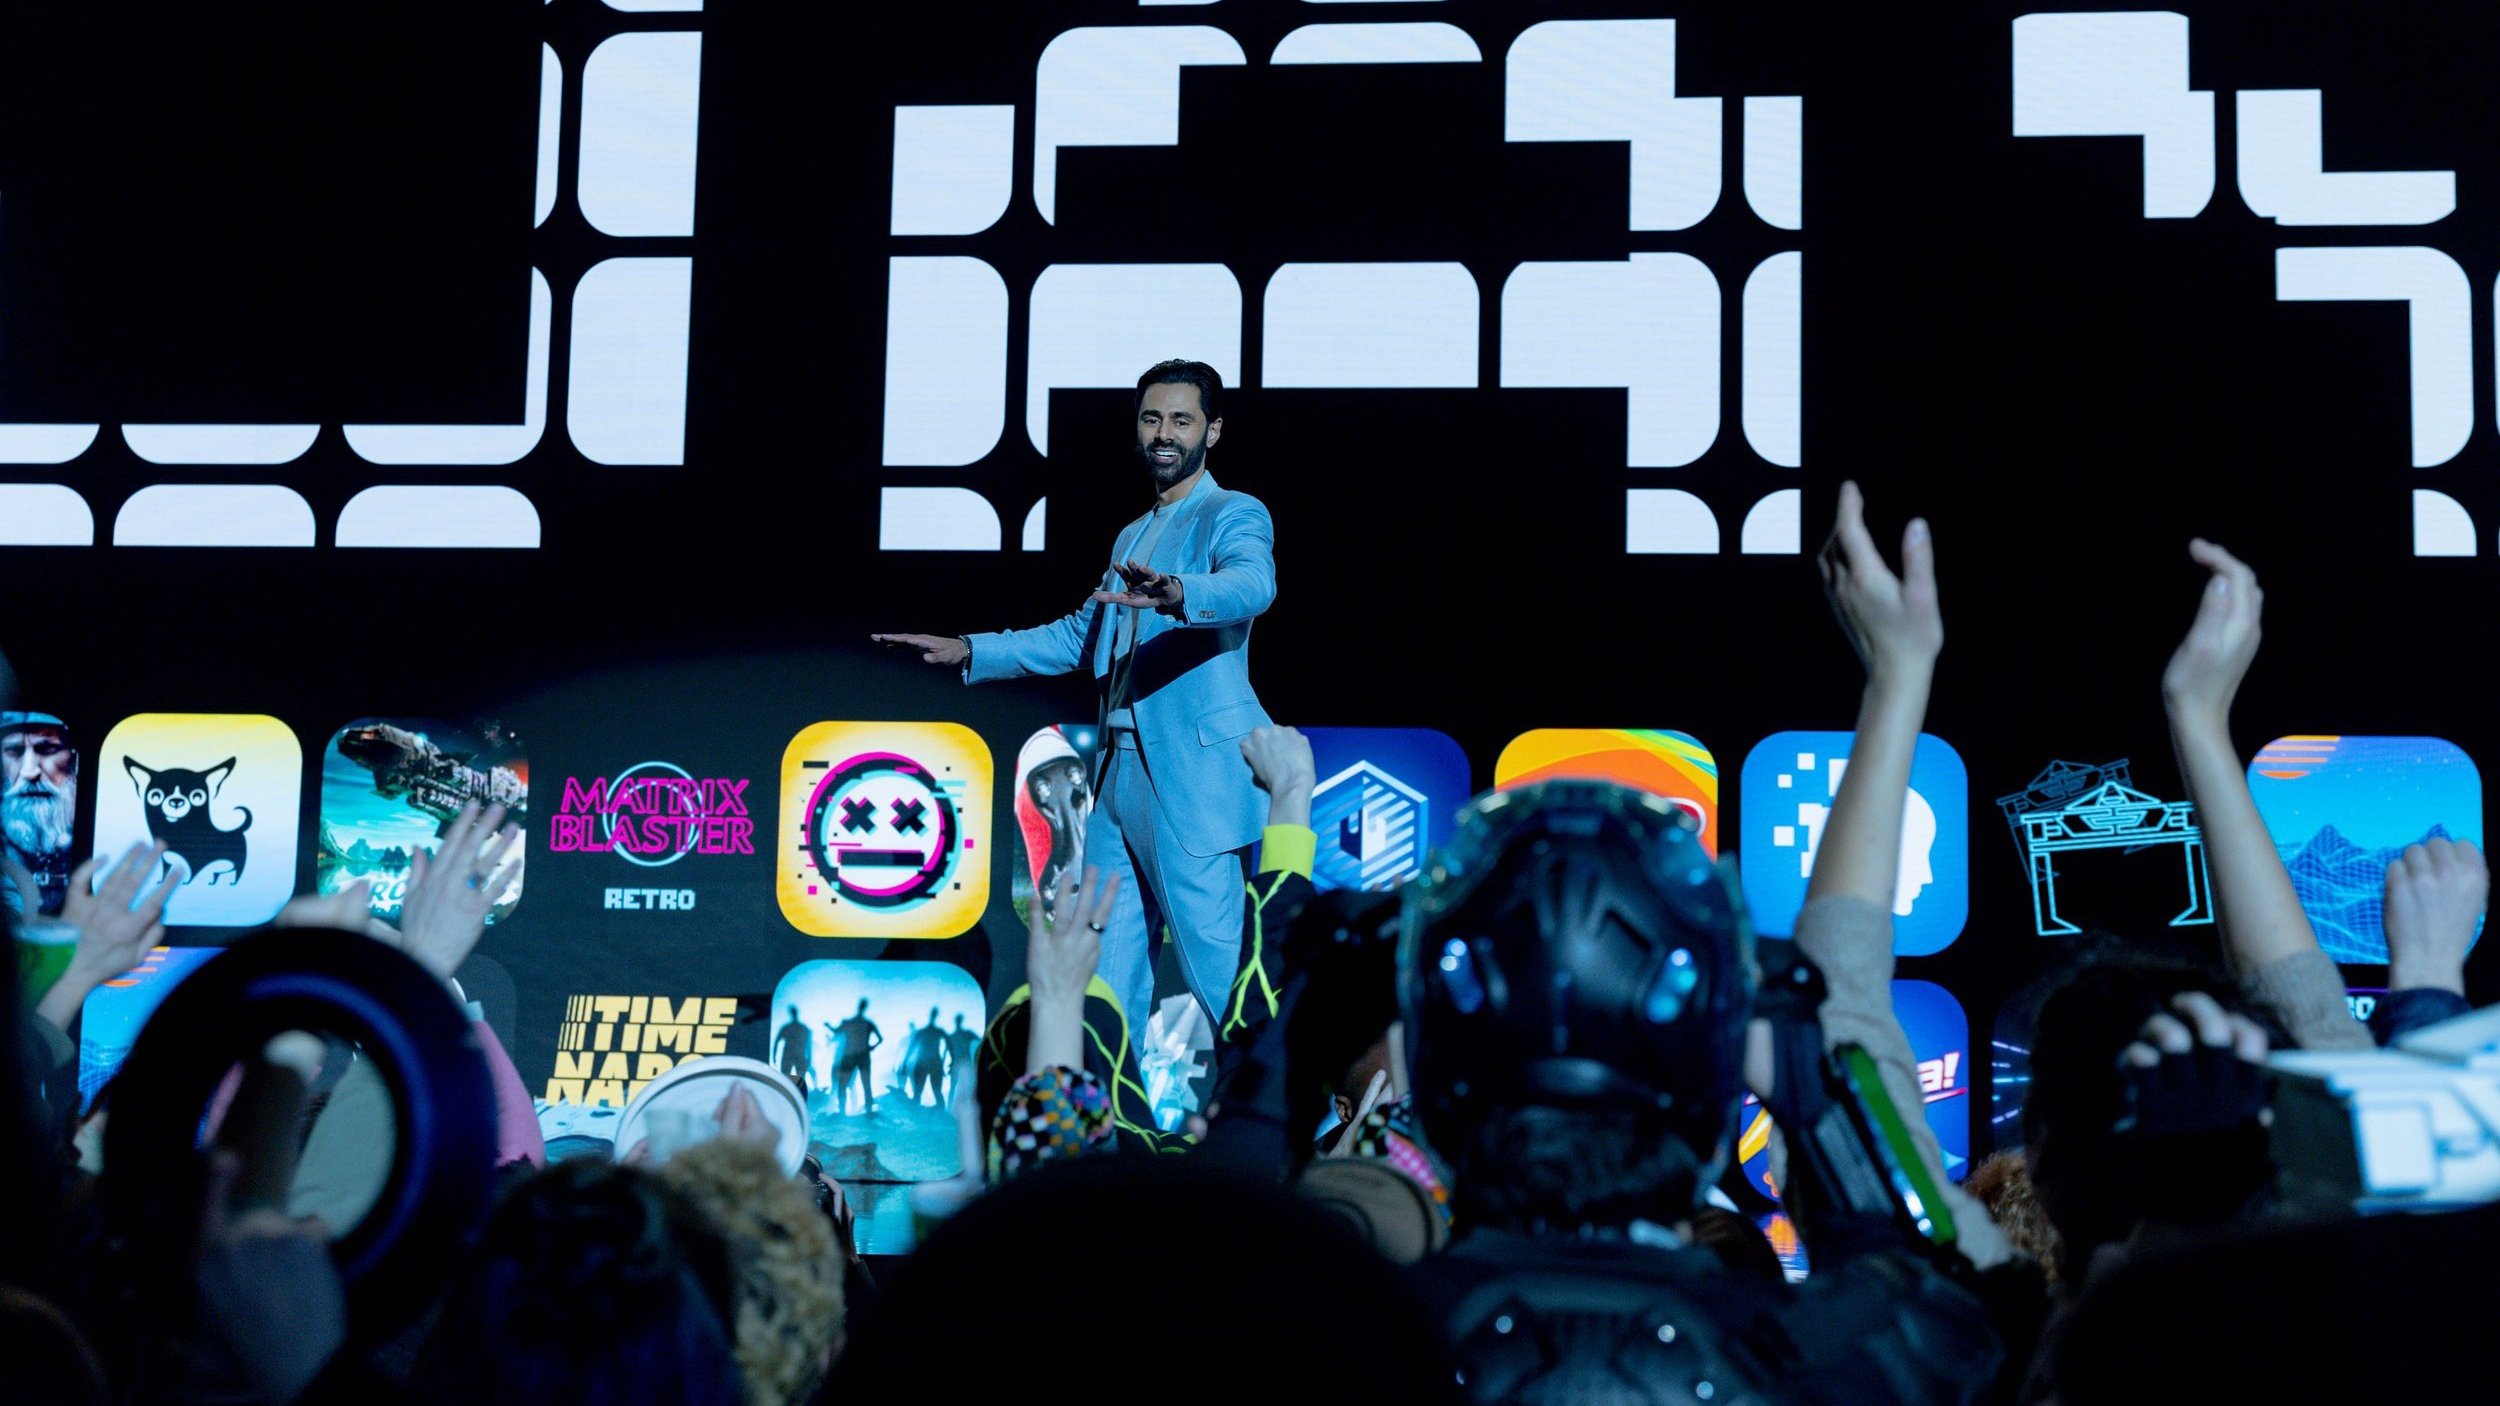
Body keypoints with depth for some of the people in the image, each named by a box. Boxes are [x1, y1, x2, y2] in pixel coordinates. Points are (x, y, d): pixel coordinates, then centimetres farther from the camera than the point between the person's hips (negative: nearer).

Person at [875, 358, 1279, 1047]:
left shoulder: (1233, 515, -2)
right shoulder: (1130, 539, 23)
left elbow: (1251, 584, -24)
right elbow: (1079, 637, 32)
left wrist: (1176, 594, -44)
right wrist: (968, 651, 25)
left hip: (1193, 777, -8)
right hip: (1117, 778, 8)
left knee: (1218, 967, -12)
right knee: (1105, 981, 7)